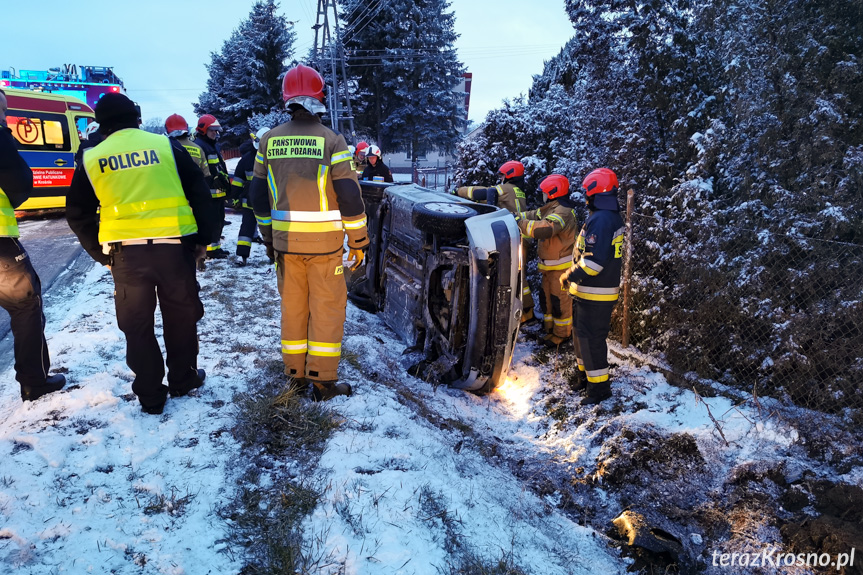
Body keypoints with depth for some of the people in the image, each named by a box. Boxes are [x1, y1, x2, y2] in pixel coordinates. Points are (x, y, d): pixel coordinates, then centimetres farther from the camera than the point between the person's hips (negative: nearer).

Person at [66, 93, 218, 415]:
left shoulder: (91, 159, 7)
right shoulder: (166, 146, 3)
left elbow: (78, 215, 10)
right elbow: (199, 193, 2)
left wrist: (100, 253, 18)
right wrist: (204, 238, 8)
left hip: (125, 252, 1)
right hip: (174, 246, 0)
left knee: (137, 325, 12)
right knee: (180, 316, 16)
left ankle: (150, 396, 20)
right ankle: (182, 380, 28)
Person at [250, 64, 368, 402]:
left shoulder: (268, 140, 5)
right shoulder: (331, 140, -8)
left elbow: (259, 194, 10)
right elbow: (349, 195, -10)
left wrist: (268, 236, 20)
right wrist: (358, 241, -1)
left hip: (285, 240, 4)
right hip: (325, 242, -4)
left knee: (292, 305, 15)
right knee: (327, 307, 5)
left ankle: (295, 374, 25)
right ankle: (322, 381, 10)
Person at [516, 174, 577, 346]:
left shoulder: (563, 211, -23)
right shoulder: (550, 209, 11)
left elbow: (544, 229, -37)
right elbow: (532, 216, 14)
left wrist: (520, 222, -31)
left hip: (561, 265, -10)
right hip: (549, 265, 10)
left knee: (560, 300, 0)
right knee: (546, 297, 19)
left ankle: (562, 333, 12)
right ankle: (549, 327, 33)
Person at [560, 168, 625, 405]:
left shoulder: (600, 220, -22)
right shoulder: (613, 217, 12)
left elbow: (593, 261, -28)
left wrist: (570, 276, -15)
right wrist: (574, 274, 8)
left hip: (594, 294, -10)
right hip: (604, 288, 10)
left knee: (591, 338, -3)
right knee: (582, 334, 21)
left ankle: (599, 386, 7)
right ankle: (586, 375, 35)